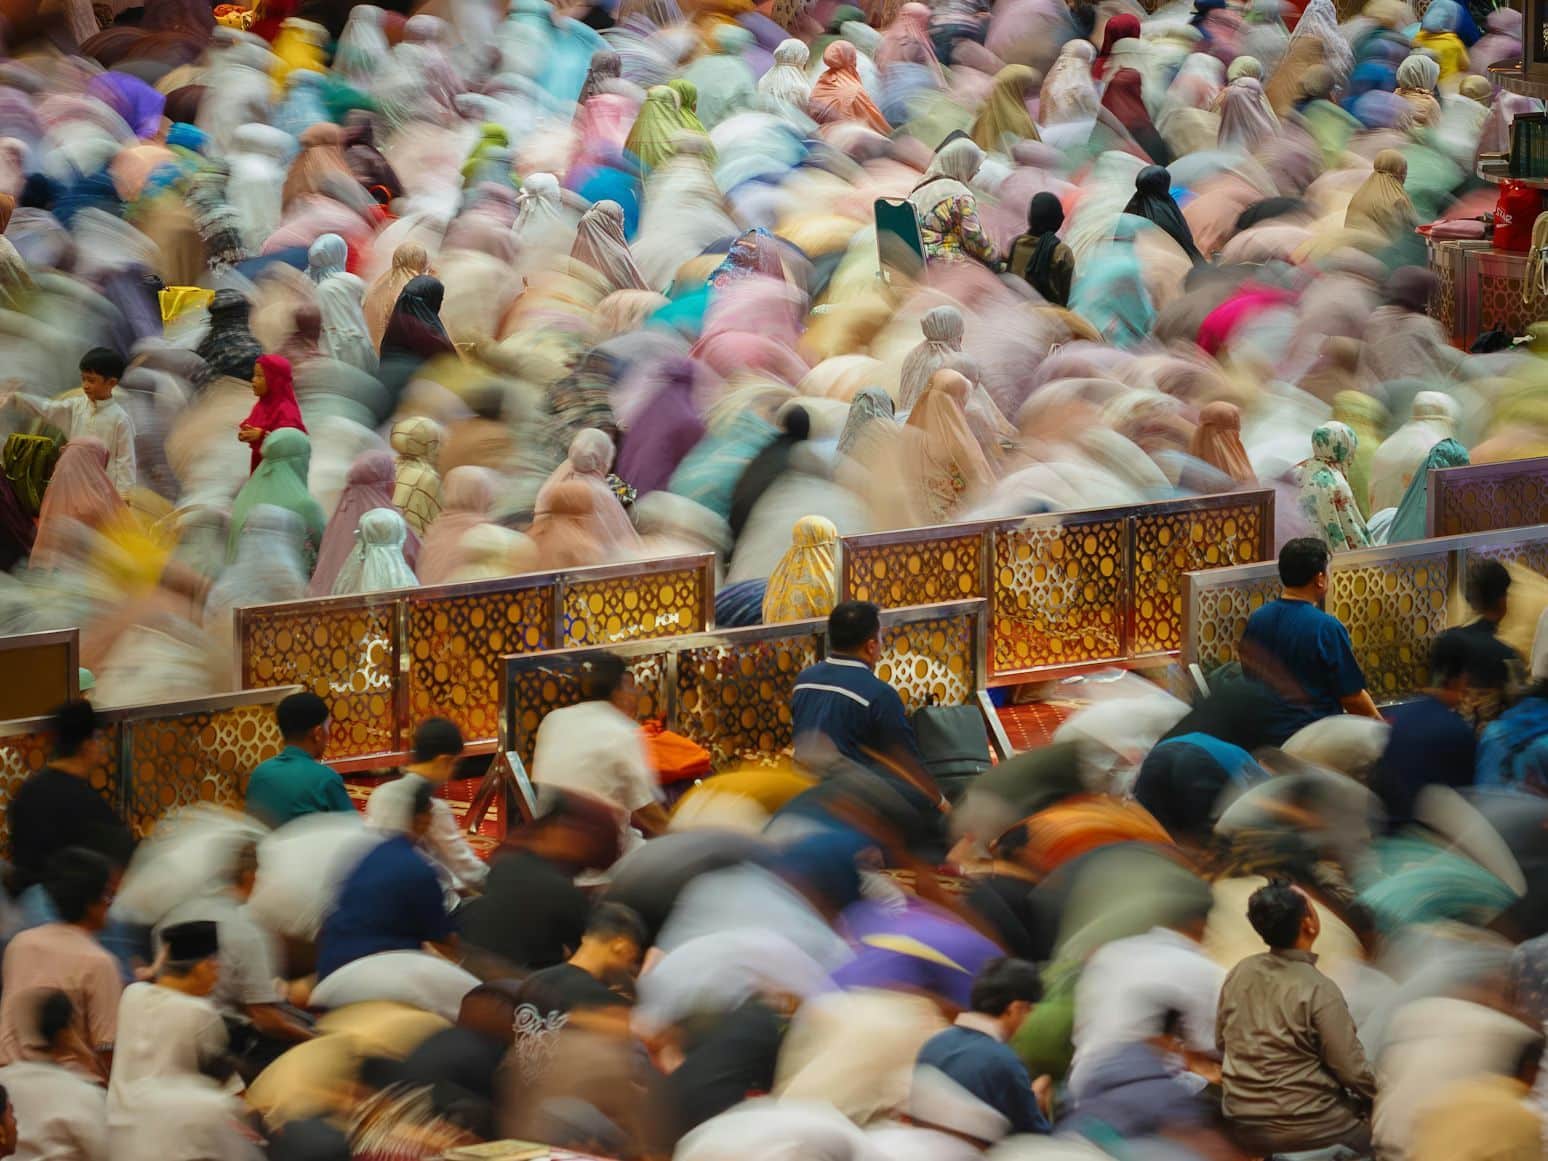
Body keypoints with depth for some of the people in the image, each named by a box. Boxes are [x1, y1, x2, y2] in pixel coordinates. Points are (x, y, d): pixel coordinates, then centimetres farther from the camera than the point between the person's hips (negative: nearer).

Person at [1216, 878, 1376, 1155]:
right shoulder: (1319, 990, -19)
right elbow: (1351, 1070, -15)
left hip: (1242, 1123, 6)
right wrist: (1375, 1097, 5)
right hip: (1301, 1128, -6)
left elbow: (1221, 1042, 12)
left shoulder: (1238, 974, -1)